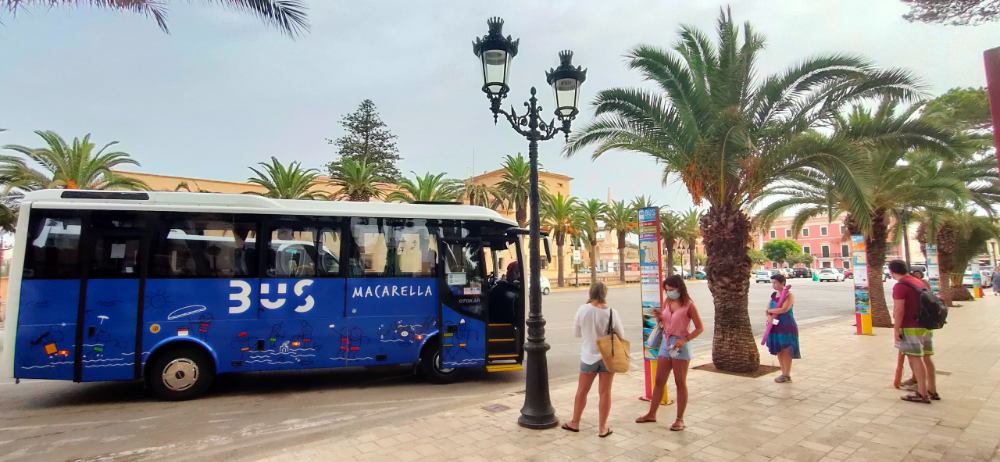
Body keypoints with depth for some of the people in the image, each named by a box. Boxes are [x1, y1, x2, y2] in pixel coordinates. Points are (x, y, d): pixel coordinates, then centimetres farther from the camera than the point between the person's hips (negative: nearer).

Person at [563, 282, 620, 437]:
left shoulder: (583, 310, -14)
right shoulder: (612, 313, -14)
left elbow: (577, 333, -2)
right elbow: (621, 336, -2)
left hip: (589, 357, 0)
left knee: (582, 391, 15)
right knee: (605, 392, 10)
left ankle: (575, 423, 29)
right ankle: (602, 428, 19)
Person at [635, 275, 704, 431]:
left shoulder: (688, 305, -11)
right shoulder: (667, 302, 5)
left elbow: (700, 328, -9)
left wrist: (684, 340, -20)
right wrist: (658, 317, -7)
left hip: (680, 345, -6)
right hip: (665, 343, 6)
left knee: (680, 383, 5)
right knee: (659, 381, 12)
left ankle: (680, 419, 17)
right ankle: (651, 414, 22)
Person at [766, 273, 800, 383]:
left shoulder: (789, 295, -11)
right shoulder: (773, 295, 11)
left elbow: (784, 309, -24)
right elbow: (768, 309, 12)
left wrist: (771, 310, -9)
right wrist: (769, 316, -10)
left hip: (787, 327, -7)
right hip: (776, 327, 7)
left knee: (786, 351, -2)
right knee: (779, 351, 11)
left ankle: (787, 375, 8)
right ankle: (784, 373, 22)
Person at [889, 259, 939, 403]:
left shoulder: (900, 286, -16)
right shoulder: (920, 282, 12)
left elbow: (899, 310, -20)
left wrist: (896, 329, -15)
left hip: (910, 328, -9)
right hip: (925, 326, 9)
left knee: (915, 359, -4)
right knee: (926, 358, 14)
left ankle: (922, 393, -1)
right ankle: (932, 390, 21)